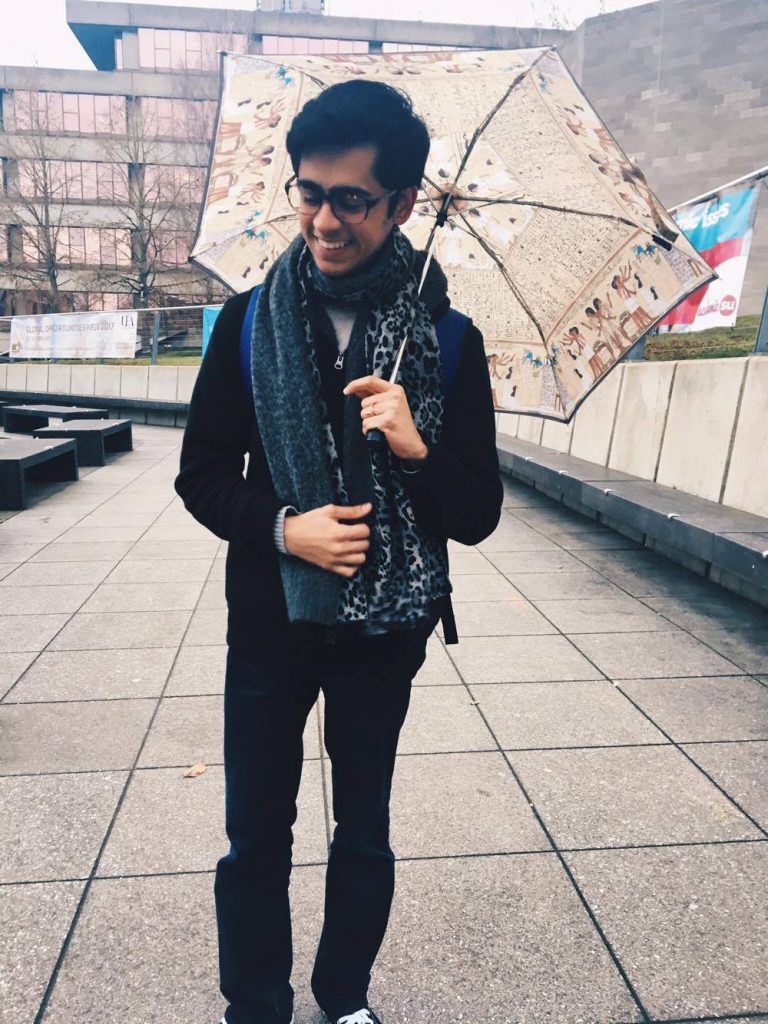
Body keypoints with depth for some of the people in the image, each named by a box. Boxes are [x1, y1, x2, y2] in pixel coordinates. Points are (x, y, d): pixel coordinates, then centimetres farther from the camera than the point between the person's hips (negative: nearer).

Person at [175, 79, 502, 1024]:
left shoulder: (449, 340, -9)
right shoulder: (249, 321, -6)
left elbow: (478, 516, -7)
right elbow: (202, 475, -1)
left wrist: (415, 449, -26)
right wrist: (283, 527, -19)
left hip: (383, 630, 0)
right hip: (270, 622, 1)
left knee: (364, 834, 18)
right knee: (256, 837, 15)